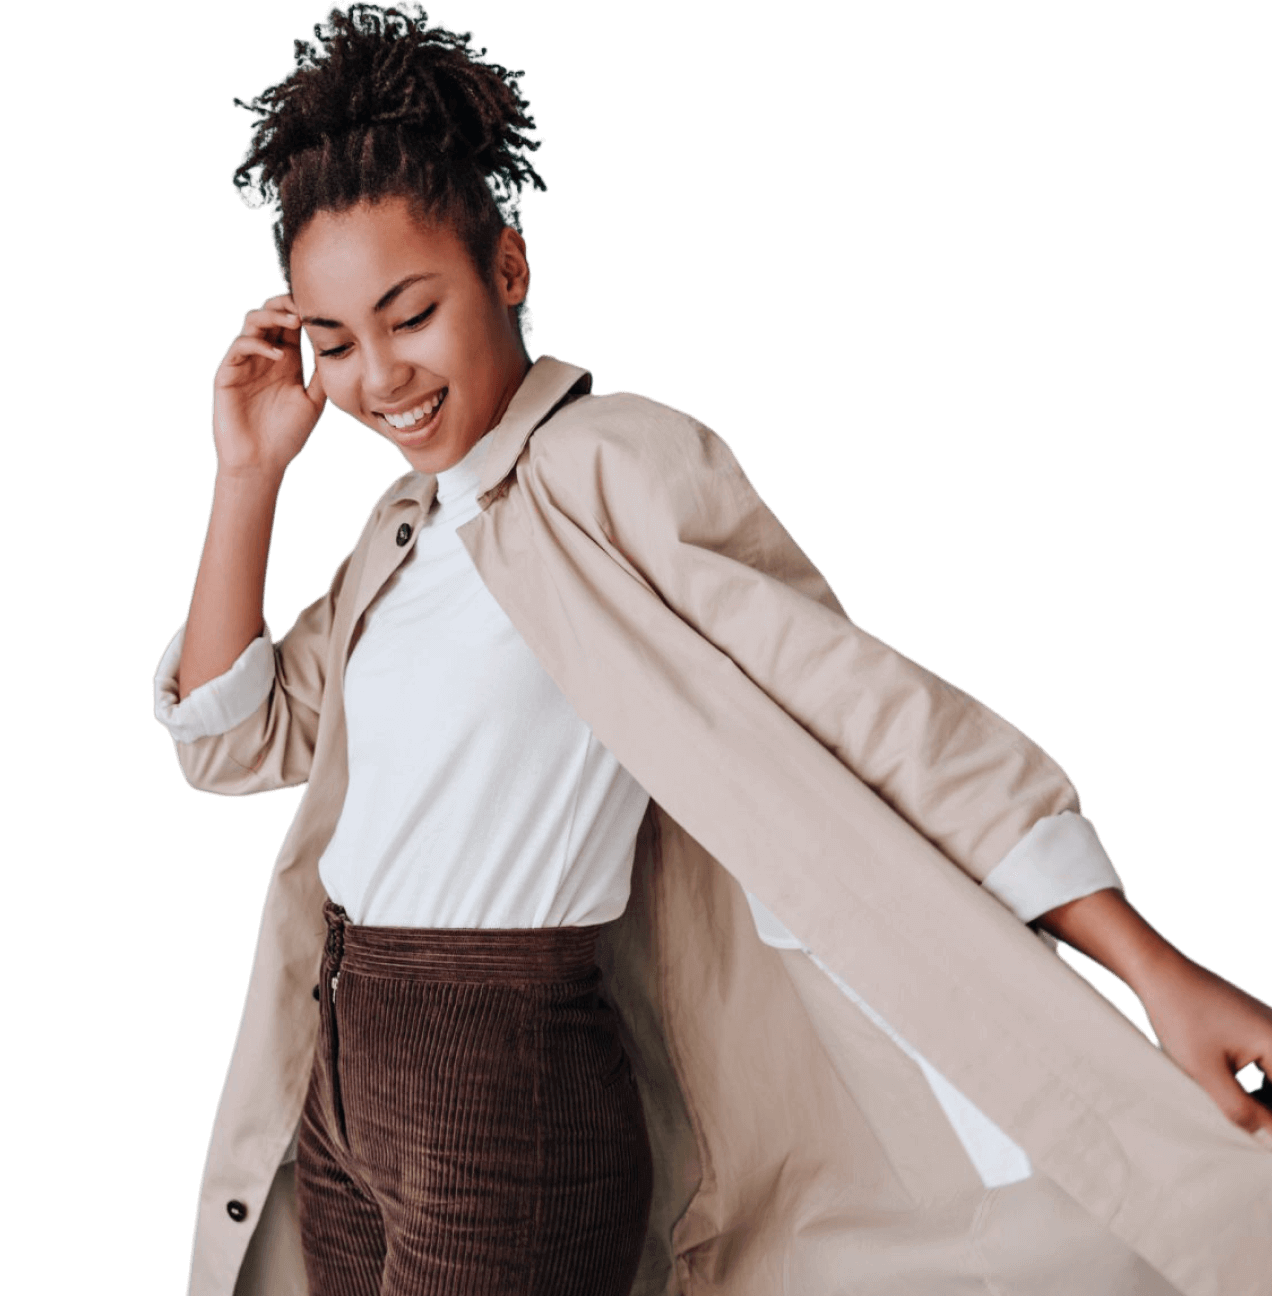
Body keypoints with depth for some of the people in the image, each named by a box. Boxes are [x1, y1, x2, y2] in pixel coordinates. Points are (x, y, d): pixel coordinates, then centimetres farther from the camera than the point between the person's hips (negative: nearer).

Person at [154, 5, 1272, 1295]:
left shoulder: (616, 463, -13)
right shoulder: (409, 517, 11)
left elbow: (863, 706, -20)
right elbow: (234, 737, 10)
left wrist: (1156, 971, -24)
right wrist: (248, 476, 1)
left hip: (506, 1107, -7)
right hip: (343, 1087, 8)